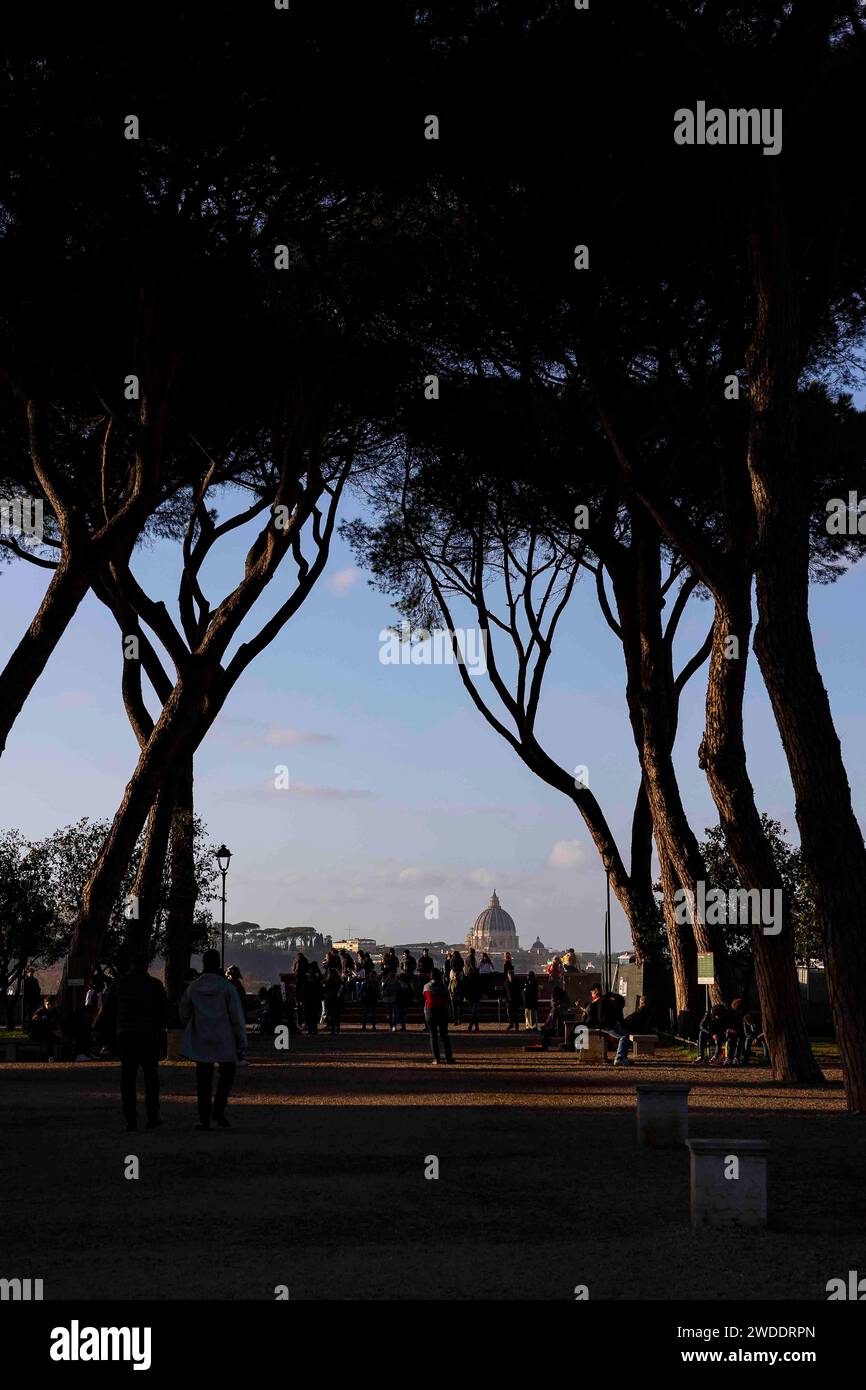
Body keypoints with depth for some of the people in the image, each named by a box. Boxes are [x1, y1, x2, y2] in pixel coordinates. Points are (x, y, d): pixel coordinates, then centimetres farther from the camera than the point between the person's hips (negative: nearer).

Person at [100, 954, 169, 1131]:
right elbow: (165, 1010, 0)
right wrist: (160, 1027, 16)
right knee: (151, 1076, 8)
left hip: (125, 1035, 1)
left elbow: (107, 1009, 6)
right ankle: (152, 1117, 5)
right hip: (150, 1036, -1)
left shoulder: (119, 983, 4)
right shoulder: (154, 984, -1)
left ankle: (130, 1120, -1)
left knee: (128, 1078, 3)